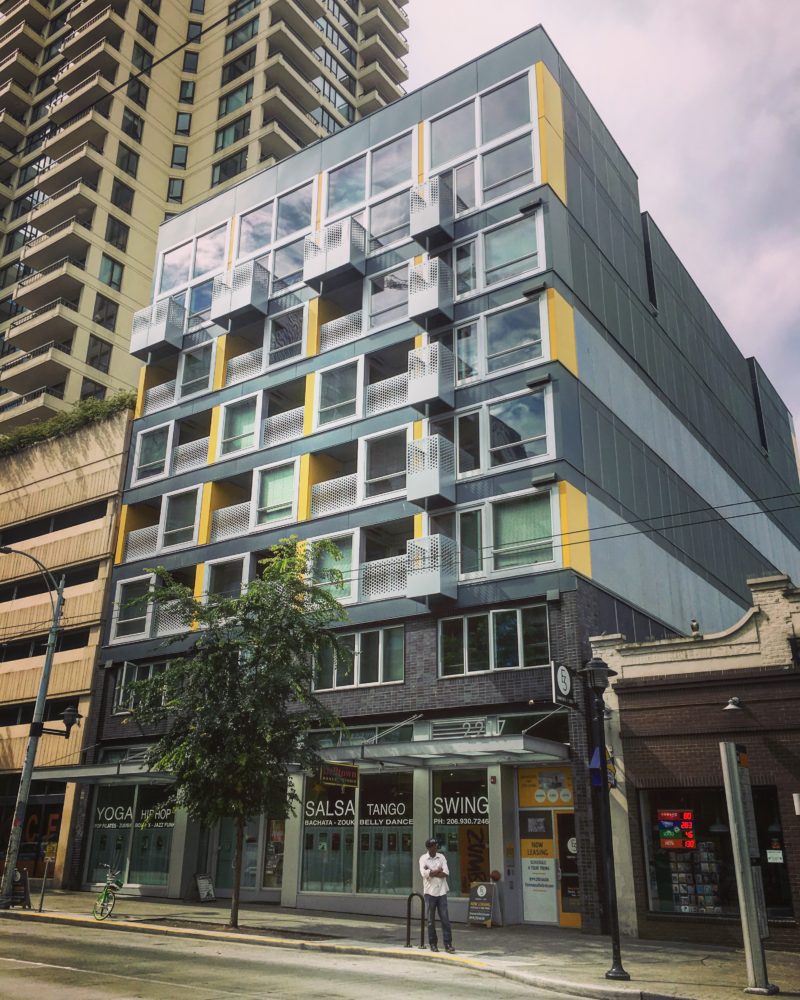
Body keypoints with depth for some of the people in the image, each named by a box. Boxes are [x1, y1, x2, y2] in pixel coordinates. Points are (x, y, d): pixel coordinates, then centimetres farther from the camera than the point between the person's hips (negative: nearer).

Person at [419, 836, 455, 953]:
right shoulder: (423, 858, -1)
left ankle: (448, 944, 1)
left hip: (441, 892, 2)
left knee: (445, 919, -2)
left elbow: (446, 873, -6)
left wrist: (431, 872, -12)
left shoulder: (441, 857, 6)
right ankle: (433, 943, 16)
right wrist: (438, 870, -10)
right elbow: (424, 873, -17)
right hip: (429, 892, -2)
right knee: (431, 920, 5)